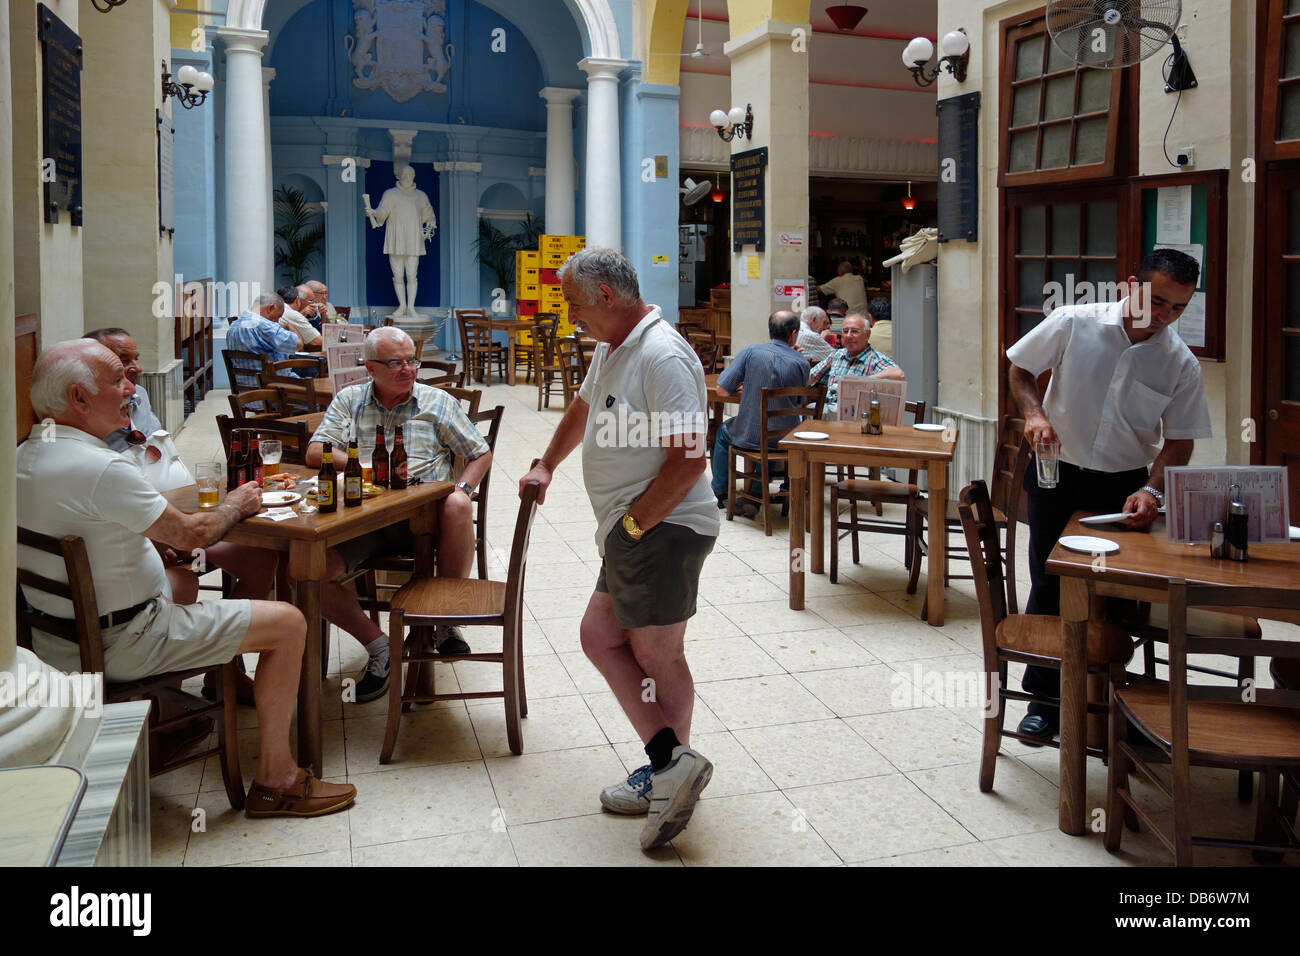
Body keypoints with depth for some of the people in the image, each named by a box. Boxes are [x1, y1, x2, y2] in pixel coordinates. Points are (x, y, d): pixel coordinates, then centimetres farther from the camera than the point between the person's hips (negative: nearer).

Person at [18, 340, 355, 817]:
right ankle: (274, 781, 1)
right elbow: (191, 533, -19)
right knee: (287, 622, -8)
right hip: (118, 646, -10)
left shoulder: (26, 455, 4)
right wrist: (234, 507, 2)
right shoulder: (99, 467, -26)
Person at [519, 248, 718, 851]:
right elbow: (583, 408, 34)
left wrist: (632, 523, -18)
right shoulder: (611, 348, 16)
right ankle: (669, 764, 7)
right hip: (630, 533, 10)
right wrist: (546, 465, 38)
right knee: (599, 637, 6)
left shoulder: (662, 356, -18)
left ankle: (671, 770, 10)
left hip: (662, 528, -10)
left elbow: (689, 458, -23)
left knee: (656, 655, -2)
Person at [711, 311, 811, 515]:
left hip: (750, 437, -2)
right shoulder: (802, 363, -5)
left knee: (723, 432, 31)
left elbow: (722, 391, -8)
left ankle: (719, 493, 40)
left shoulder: (750, 352, -10)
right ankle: (755, 496, 30)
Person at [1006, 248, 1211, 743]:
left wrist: (1152, 490, -16)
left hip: (1125, 485, 1)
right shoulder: (1073, 323, -11)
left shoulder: (1181, 363, -7)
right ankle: (1045, 698, 16)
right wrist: (1035, 413, -15)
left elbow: (1180, 438, -1)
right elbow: (1020, 370, 2)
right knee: (1049, 585, 2)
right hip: (1058, 475, -1)